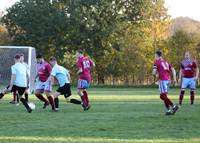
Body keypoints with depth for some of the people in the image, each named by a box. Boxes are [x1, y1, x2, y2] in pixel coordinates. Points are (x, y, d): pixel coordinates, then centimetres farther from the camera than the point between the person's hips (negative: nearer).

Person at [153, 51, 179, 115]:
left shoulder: (156, 62, -1)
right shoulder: (165, 62, 20)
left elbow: (154, 73, -6)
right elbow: (173, 70, 13)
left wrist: (157, 73, 16)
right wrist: (174, 79, 11)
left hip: (163, 80, -8)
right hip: (168, 80, 8)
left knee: (162, 96, -9)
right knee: (164, 96, 13)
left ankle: (174, 106, -21)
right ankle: (168, 110, 4)